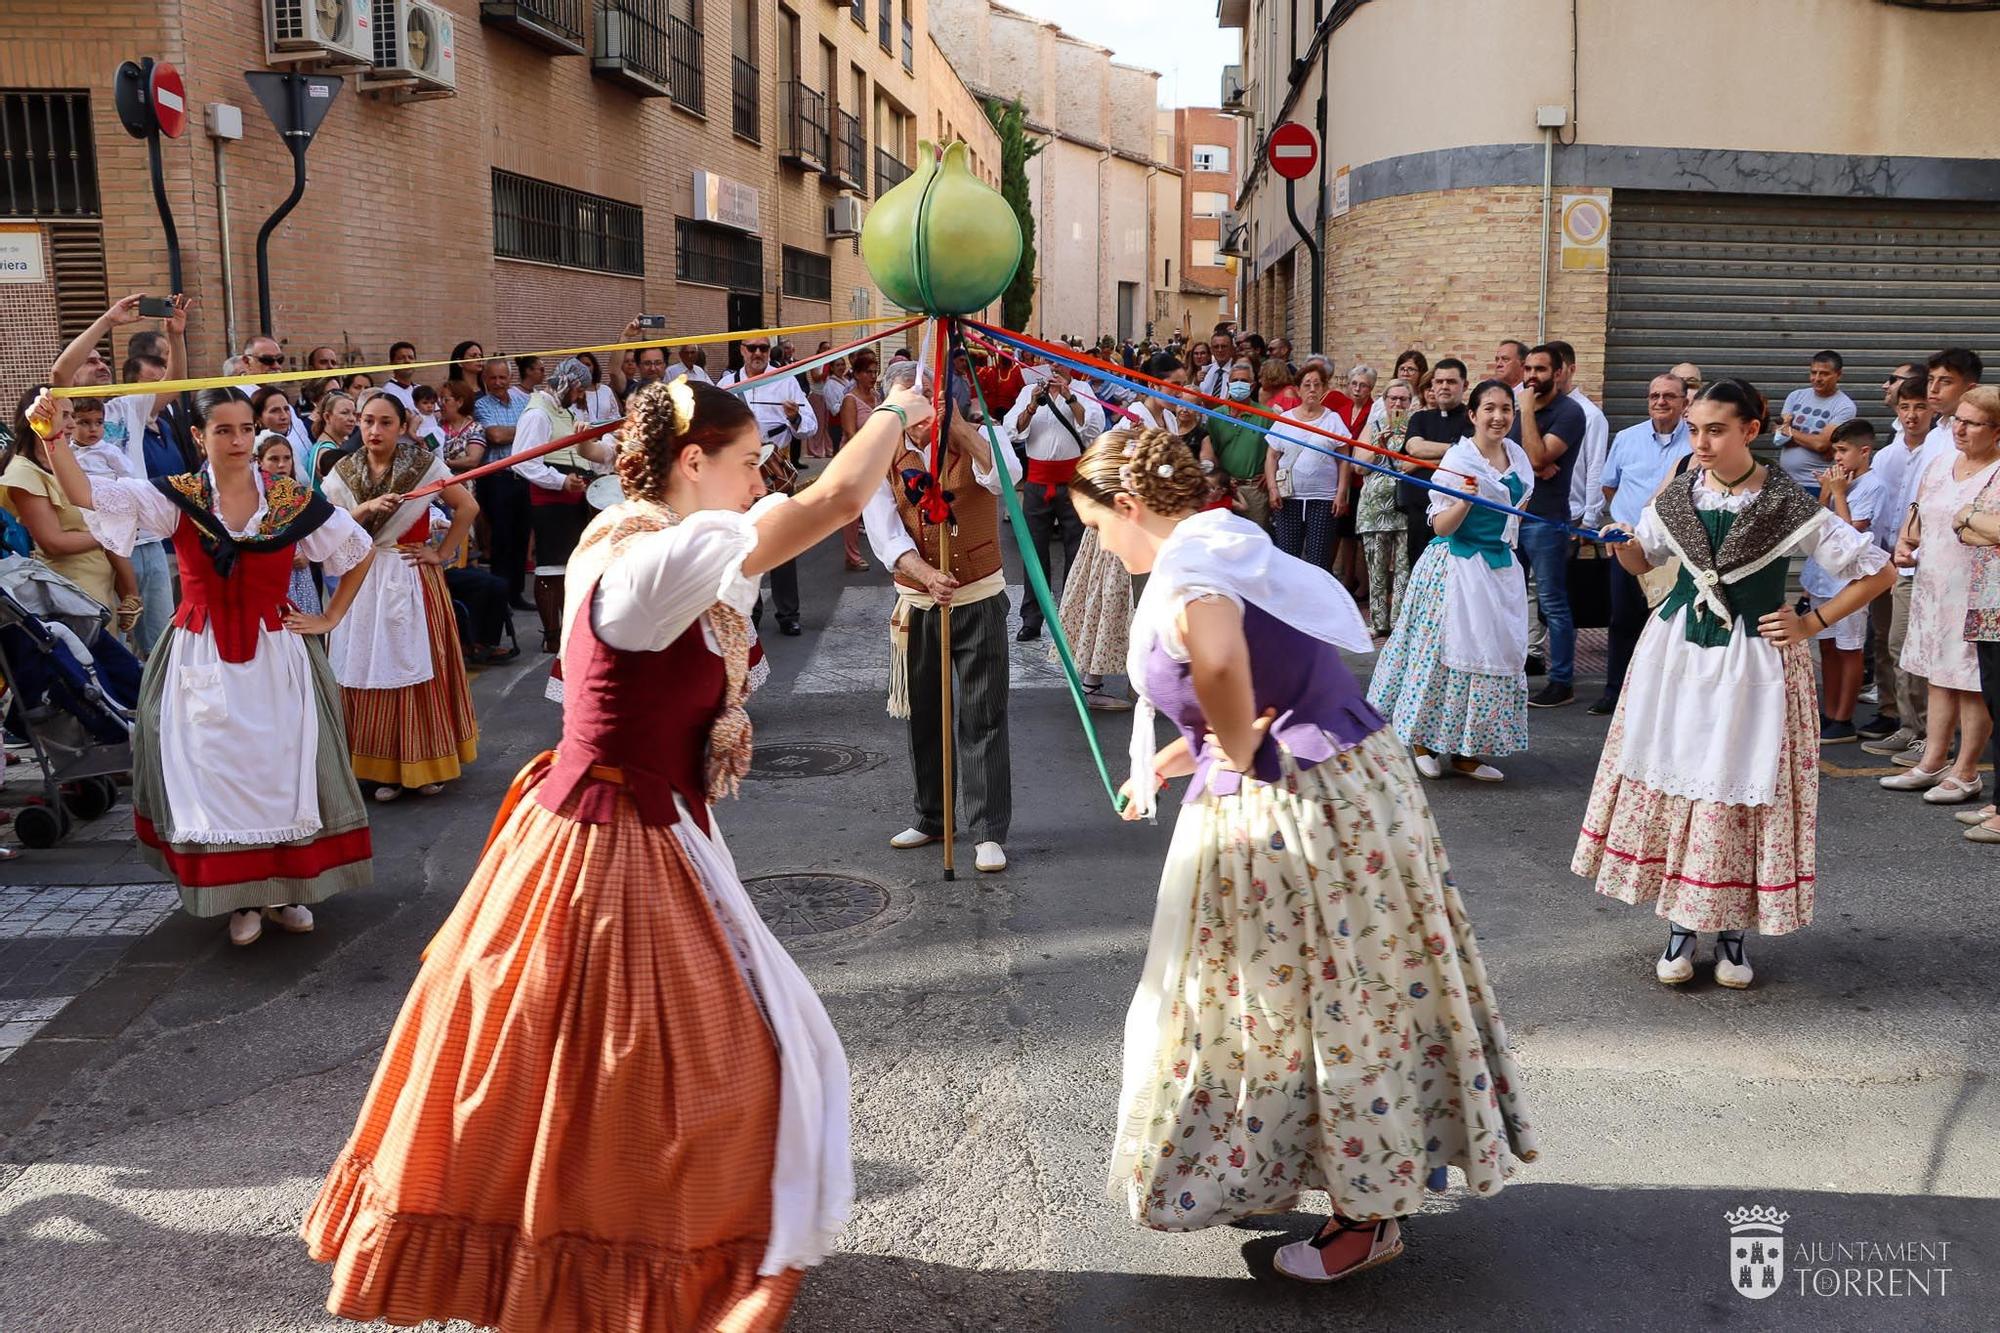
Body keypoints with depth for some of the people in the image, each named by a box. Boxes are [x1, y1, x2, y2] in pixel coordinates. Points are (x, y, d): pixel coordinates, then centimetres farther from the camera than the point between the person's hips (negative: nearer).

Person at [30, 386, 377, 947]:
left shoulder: (292, 501, -3)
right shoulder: (178, 498, -4)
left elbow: (361, 552, 8)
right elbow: (87, 494, -16)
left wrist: (329, 619, 5)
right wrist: (51, 436, -30)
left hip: (276, 656, 0)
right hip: (202, 661, 0)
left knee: (283, 769, 4)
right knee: (214, 773, 3)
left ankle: (285, 888, 20)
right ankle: (241, 899, 16)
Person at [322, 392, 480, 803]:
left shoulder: (425, 464, -4)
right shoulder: (342, 473, 3)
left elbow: (467, 507, 1)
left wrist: (442, 553, -2)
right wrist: (366, 508, -18)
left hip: (412, 579, -2)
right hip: (362, 582, 2)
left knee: (418, 666, 1)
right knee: (368, 672, 2)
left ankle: (424, 762, 14)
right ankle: (384, 767, 10)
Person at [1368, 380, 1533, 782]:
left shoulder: (1517, 455, 8)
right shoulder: (1458, 459, -13)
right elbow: (1441, 526, -15)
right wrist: (1465, 501, -31)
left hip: (1501, 566, 7)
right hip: (1457, 567, -7)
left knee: (1497, 653, 6)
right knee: (1446, 650, -4)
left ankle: (1465, 751, 14)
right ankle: (1420, 740, 12)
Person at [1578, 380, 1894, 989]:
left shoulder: (1788, 505, -11)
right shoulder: (1679, 494, 1)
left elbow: (1877, 572, -4)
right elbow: (1642, 560, 17)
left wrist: (1813, 623, -6)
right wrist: (1620, 543, -5)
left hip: (1753, 662, -4)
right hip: (1677, 656, 4)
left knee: (1741, 789, 1)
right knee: (1671, 778, 5)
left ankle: (1733, 929, 18)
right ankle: (1682, 925, 18)